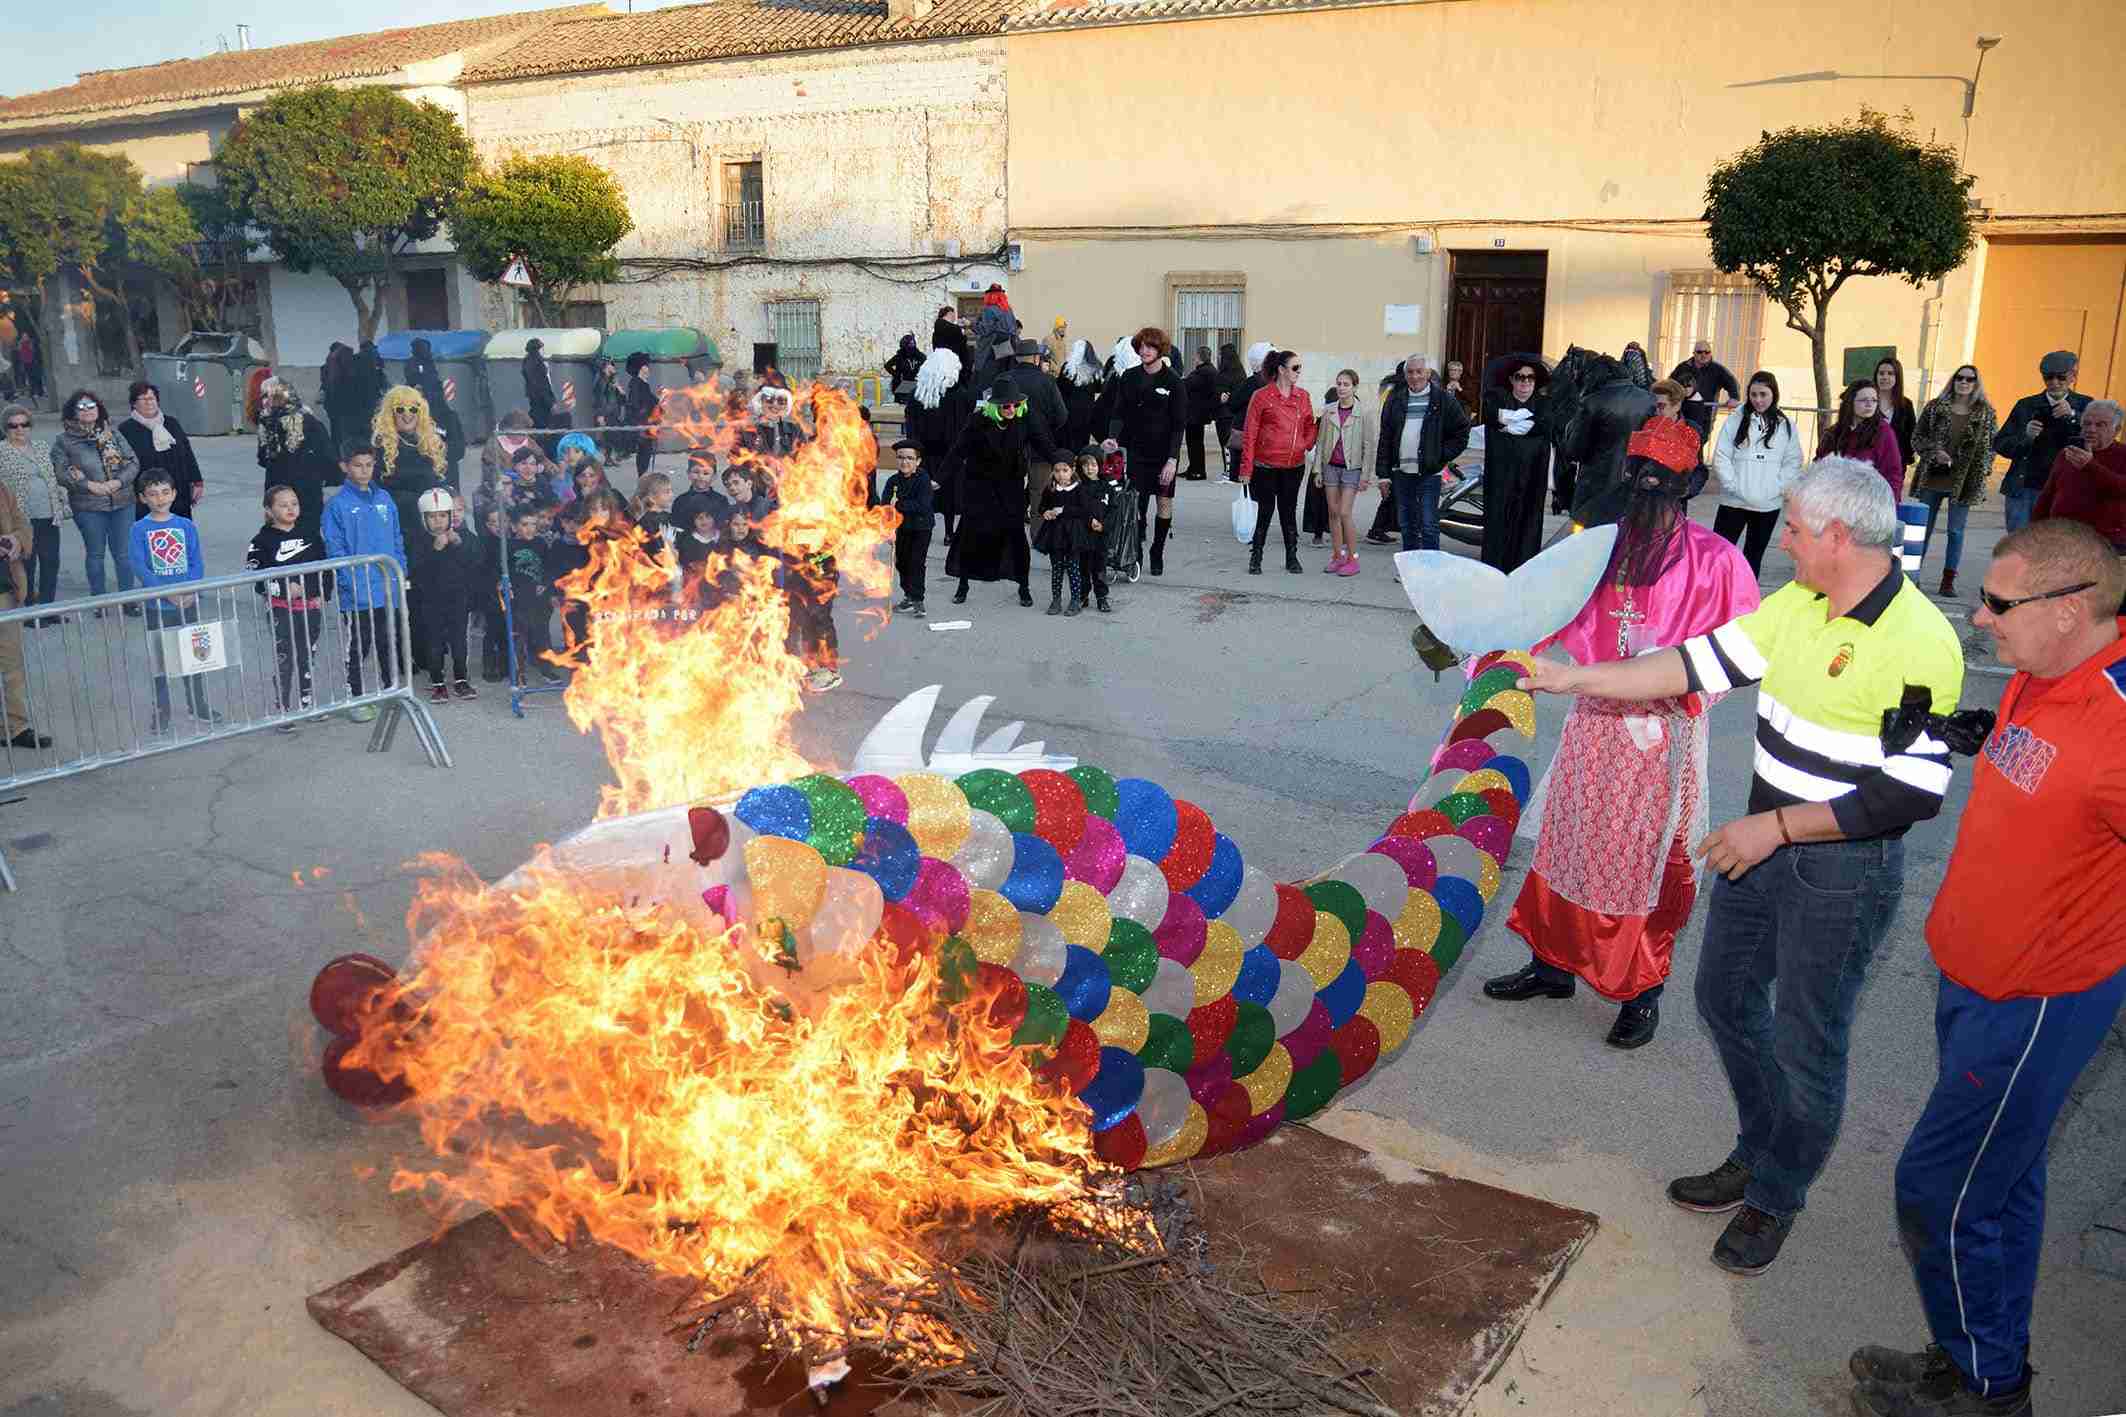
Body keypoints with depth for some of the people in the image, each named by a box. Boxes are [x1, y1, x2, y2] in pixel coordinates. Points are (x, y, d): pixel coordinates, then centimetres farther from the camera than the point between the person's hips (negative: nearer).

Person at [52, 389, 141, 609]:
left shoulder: (112, 433, 7)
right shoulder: (63, 440, 0)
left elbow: (133, 461, 4)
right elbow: (60, 473, -6)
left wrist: (118, 482, -11)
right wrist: (89, 485, -16)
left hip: (122, 502, 2)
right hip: (88, 507, -2)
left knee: (123, 553, 6)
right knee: (95, 554, 9)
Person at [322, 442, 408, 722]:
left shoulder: (384, 498, 7)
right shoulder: (338, 505, -8)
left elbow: (397, 539, 13)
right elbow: (334, 549, -10)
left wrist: (401, 571, 4)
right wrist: (352, 582, -17)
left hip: (388, 591, 5)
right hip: (357, 594, -5)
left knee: (389, 643, 16)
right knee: (357, 648, 4)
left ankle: (391, 690, 30)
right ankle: (355, 699, 15)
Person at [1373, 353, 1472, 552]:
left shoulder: (1443, 400, 0)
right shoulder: (1395, 400, 9)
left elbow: (1462, 432, 4)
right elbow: (1385, 439, 8)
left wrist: (1442, 457, -5)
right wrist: (1383, 474, 3)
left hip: (1429, 474, -4)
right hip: (1401, 473, 4)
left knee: (1428, 525, -7)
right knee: (1407, 526, 11)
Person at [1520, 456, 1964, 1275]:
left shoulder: (1918, 645, -23)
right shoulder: (1797, 602, -1)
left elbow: (1911, 794, -24)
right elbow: (1700, 664, 4)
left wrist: (1774, 827, -22)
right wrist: (1573, 678, 1)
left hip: (1844, 869, -8)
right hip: (1762, 841, 8)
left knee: (1806, 1044, 7)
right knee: (1726, 997, 19)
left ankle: (1775, 1197, 29)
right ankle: (1757, 1154, 41)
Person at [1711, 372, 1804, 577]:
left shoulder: (1786, 426, 3)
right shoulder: (1736, 421, -1)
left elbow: (1793, 462, 2)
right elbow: (1721, 457, -4)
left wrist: (1777, 488, -10)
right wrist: (1733, 485, -13)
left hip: (1768, 504, 2)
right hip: (1734, 501, -2)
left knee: (1755, 553, 12)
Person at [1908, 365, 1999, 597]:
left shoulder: (1985, 413, 2)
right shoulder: (1935, 407, 2)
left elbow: (1992, 445, 7)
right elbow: (1917, 436, 4)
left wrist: (1983, 469, -6)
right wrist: (1934, 452, -12)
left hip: (1964, 482, 0)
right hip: (1932, 479, 0)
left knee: (1956, 531, 4)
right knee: (1924, 527, 7)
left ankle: (1949, 579, 9)